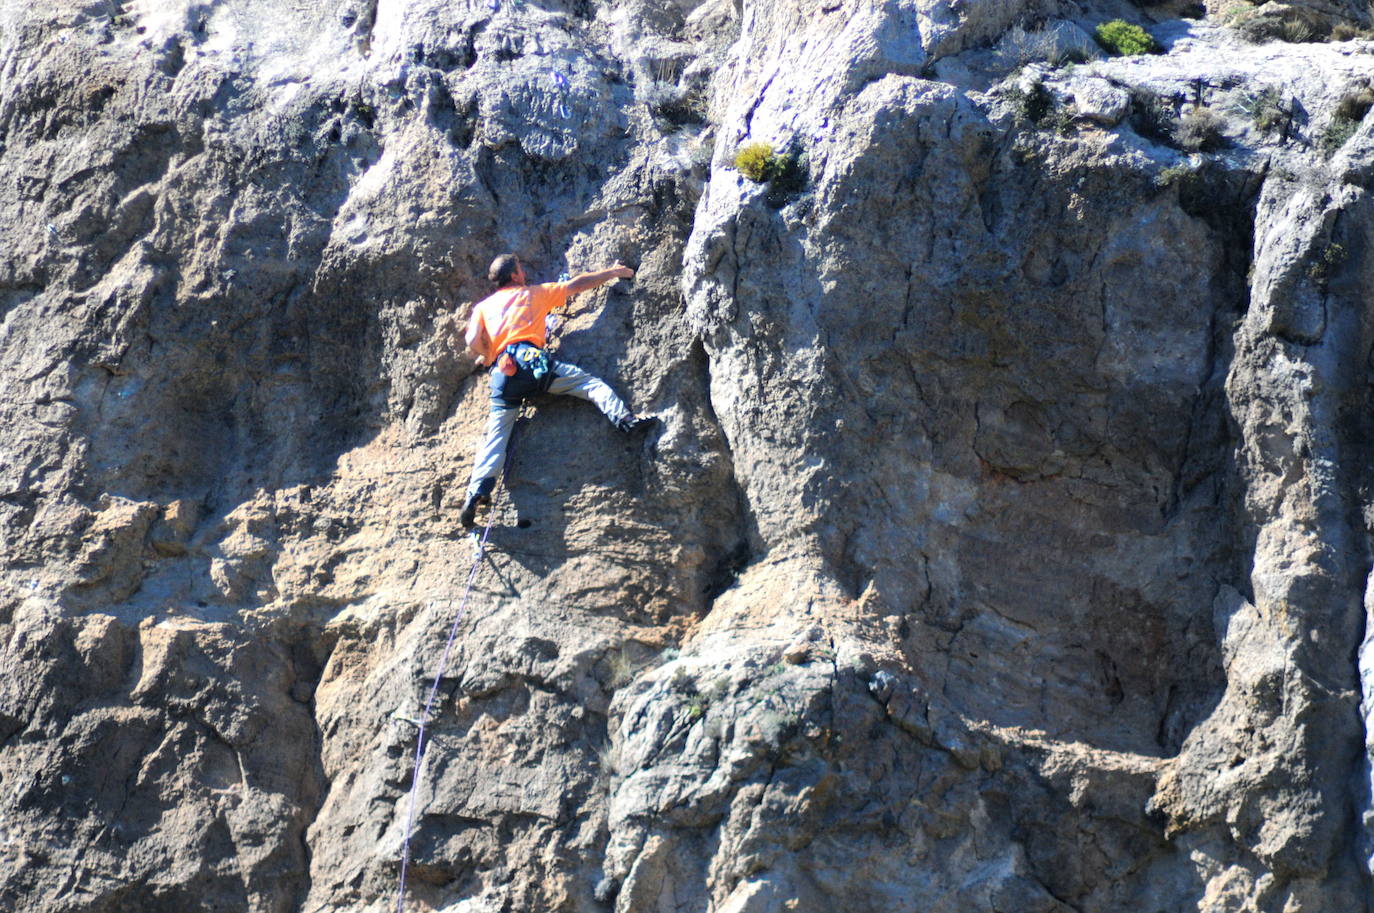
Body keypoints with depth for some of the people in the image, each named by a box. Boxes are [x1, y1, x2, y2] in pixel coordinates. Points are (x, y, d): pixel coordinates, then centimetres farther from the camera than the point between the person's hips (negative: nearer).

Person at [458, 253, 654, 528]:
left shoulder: (483, 306, 24)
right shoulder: (534, 293, 21)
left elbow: (473, 342, 6)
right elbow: (579, 284, 26)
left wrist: (487, 359, 27)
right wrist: (612, 273, 38)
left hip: (501, 371, 3)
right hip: (529, 358, -3)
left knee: (496, 434, 1)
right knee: (590, 383, -3)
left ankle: (477, 493, -13)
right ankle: (623, 417, -27)